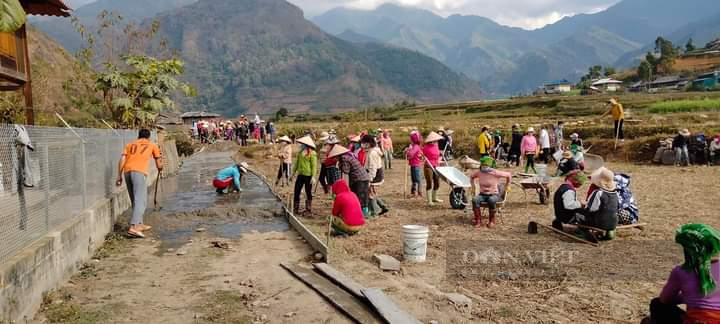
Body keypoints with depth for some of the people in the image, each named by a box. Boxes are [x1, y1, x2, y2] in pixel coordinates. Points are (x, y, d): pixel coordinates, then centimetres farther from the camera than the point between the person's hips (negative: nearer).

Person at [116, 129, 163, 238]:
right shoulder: (152, 145, 19)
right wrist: (160, 169, 46)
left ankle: (139, 224, 27)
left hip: (127, 172, 5)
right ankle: (133, 227, -23)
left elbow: (122, 160, 13)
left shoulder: (130, 144, 26)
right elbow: (159, 165, 24)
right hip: (139, 172, -5)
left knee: (135, 200, 17)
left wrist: (119, 176, 14)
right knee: (140, 201, -9)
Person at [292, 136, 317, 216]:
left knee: (308, 192, 4)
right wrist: (293, 173, 18)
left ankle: (308, 210, 14)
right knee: (296, 192, 7)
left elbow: (314, 165, -12)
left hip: (308, 175, -7)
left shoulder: (312, 153, -9)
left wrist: (313, 176, -16)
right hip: (300, 174, 7)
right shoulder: (300, 152, 11)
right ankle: (295, 209, 17)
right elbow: (296, 163, 20)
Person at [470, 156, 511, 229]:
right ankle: (478, 221, -20)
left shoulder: (495, 173, -12)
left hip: (494, 194, -3)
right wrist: (473, 187, 14)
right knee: (475, 200, -31)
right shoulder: (479, 172, 0)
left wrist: (506, 187, 3)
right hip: (482, 194, 3)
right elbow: (471, 177, 22)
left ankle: (492, 221, -19)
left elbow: (509, 175, -4)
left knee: (491, 200, -39)